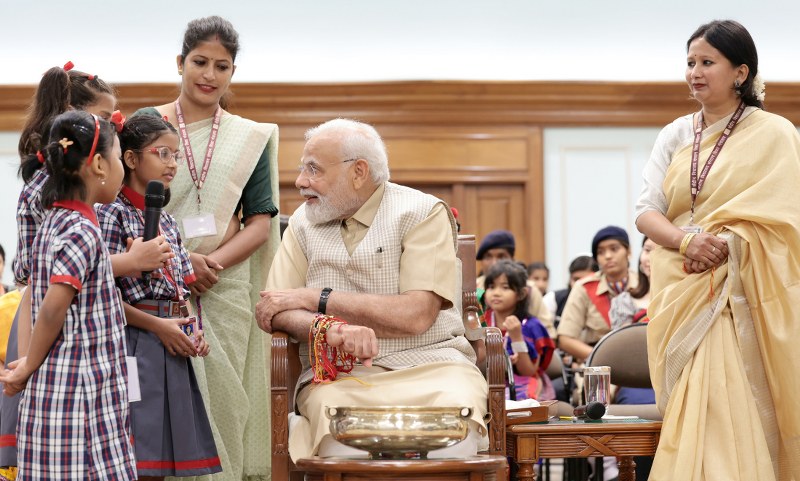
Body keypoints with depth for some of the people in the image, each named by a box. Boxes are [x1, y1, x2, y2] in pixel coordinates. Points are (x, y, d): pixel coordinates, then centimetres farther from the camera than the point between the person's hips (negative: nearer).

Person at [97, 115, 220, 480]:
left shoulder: (168, 222, 16)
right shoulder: (113, 214, -8)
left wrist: (194, 331, 1)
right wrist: (157, 325, -15)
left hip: (173, 350, 8)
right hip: (135, 344, -7)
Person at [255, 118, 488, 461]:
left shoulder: (422, 212, 0)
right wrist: (328, 327, -19)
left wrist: (315, 298, -8)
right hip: (338, 373, 1)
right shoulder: (303, 222, 13)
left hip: (429, 365, -1)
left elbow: (415, 315, -13)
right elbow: (273, 312, 4)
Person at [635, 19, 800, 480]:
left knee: (725, 415, -12)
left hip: (736, 294, -4)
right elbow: (646, 211, 5)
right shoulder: (676, 135, 12)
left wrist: (726, 244, -20)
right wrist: (686, 240, -14)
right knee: (690, 418, 1)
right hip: (680, 293, 4)